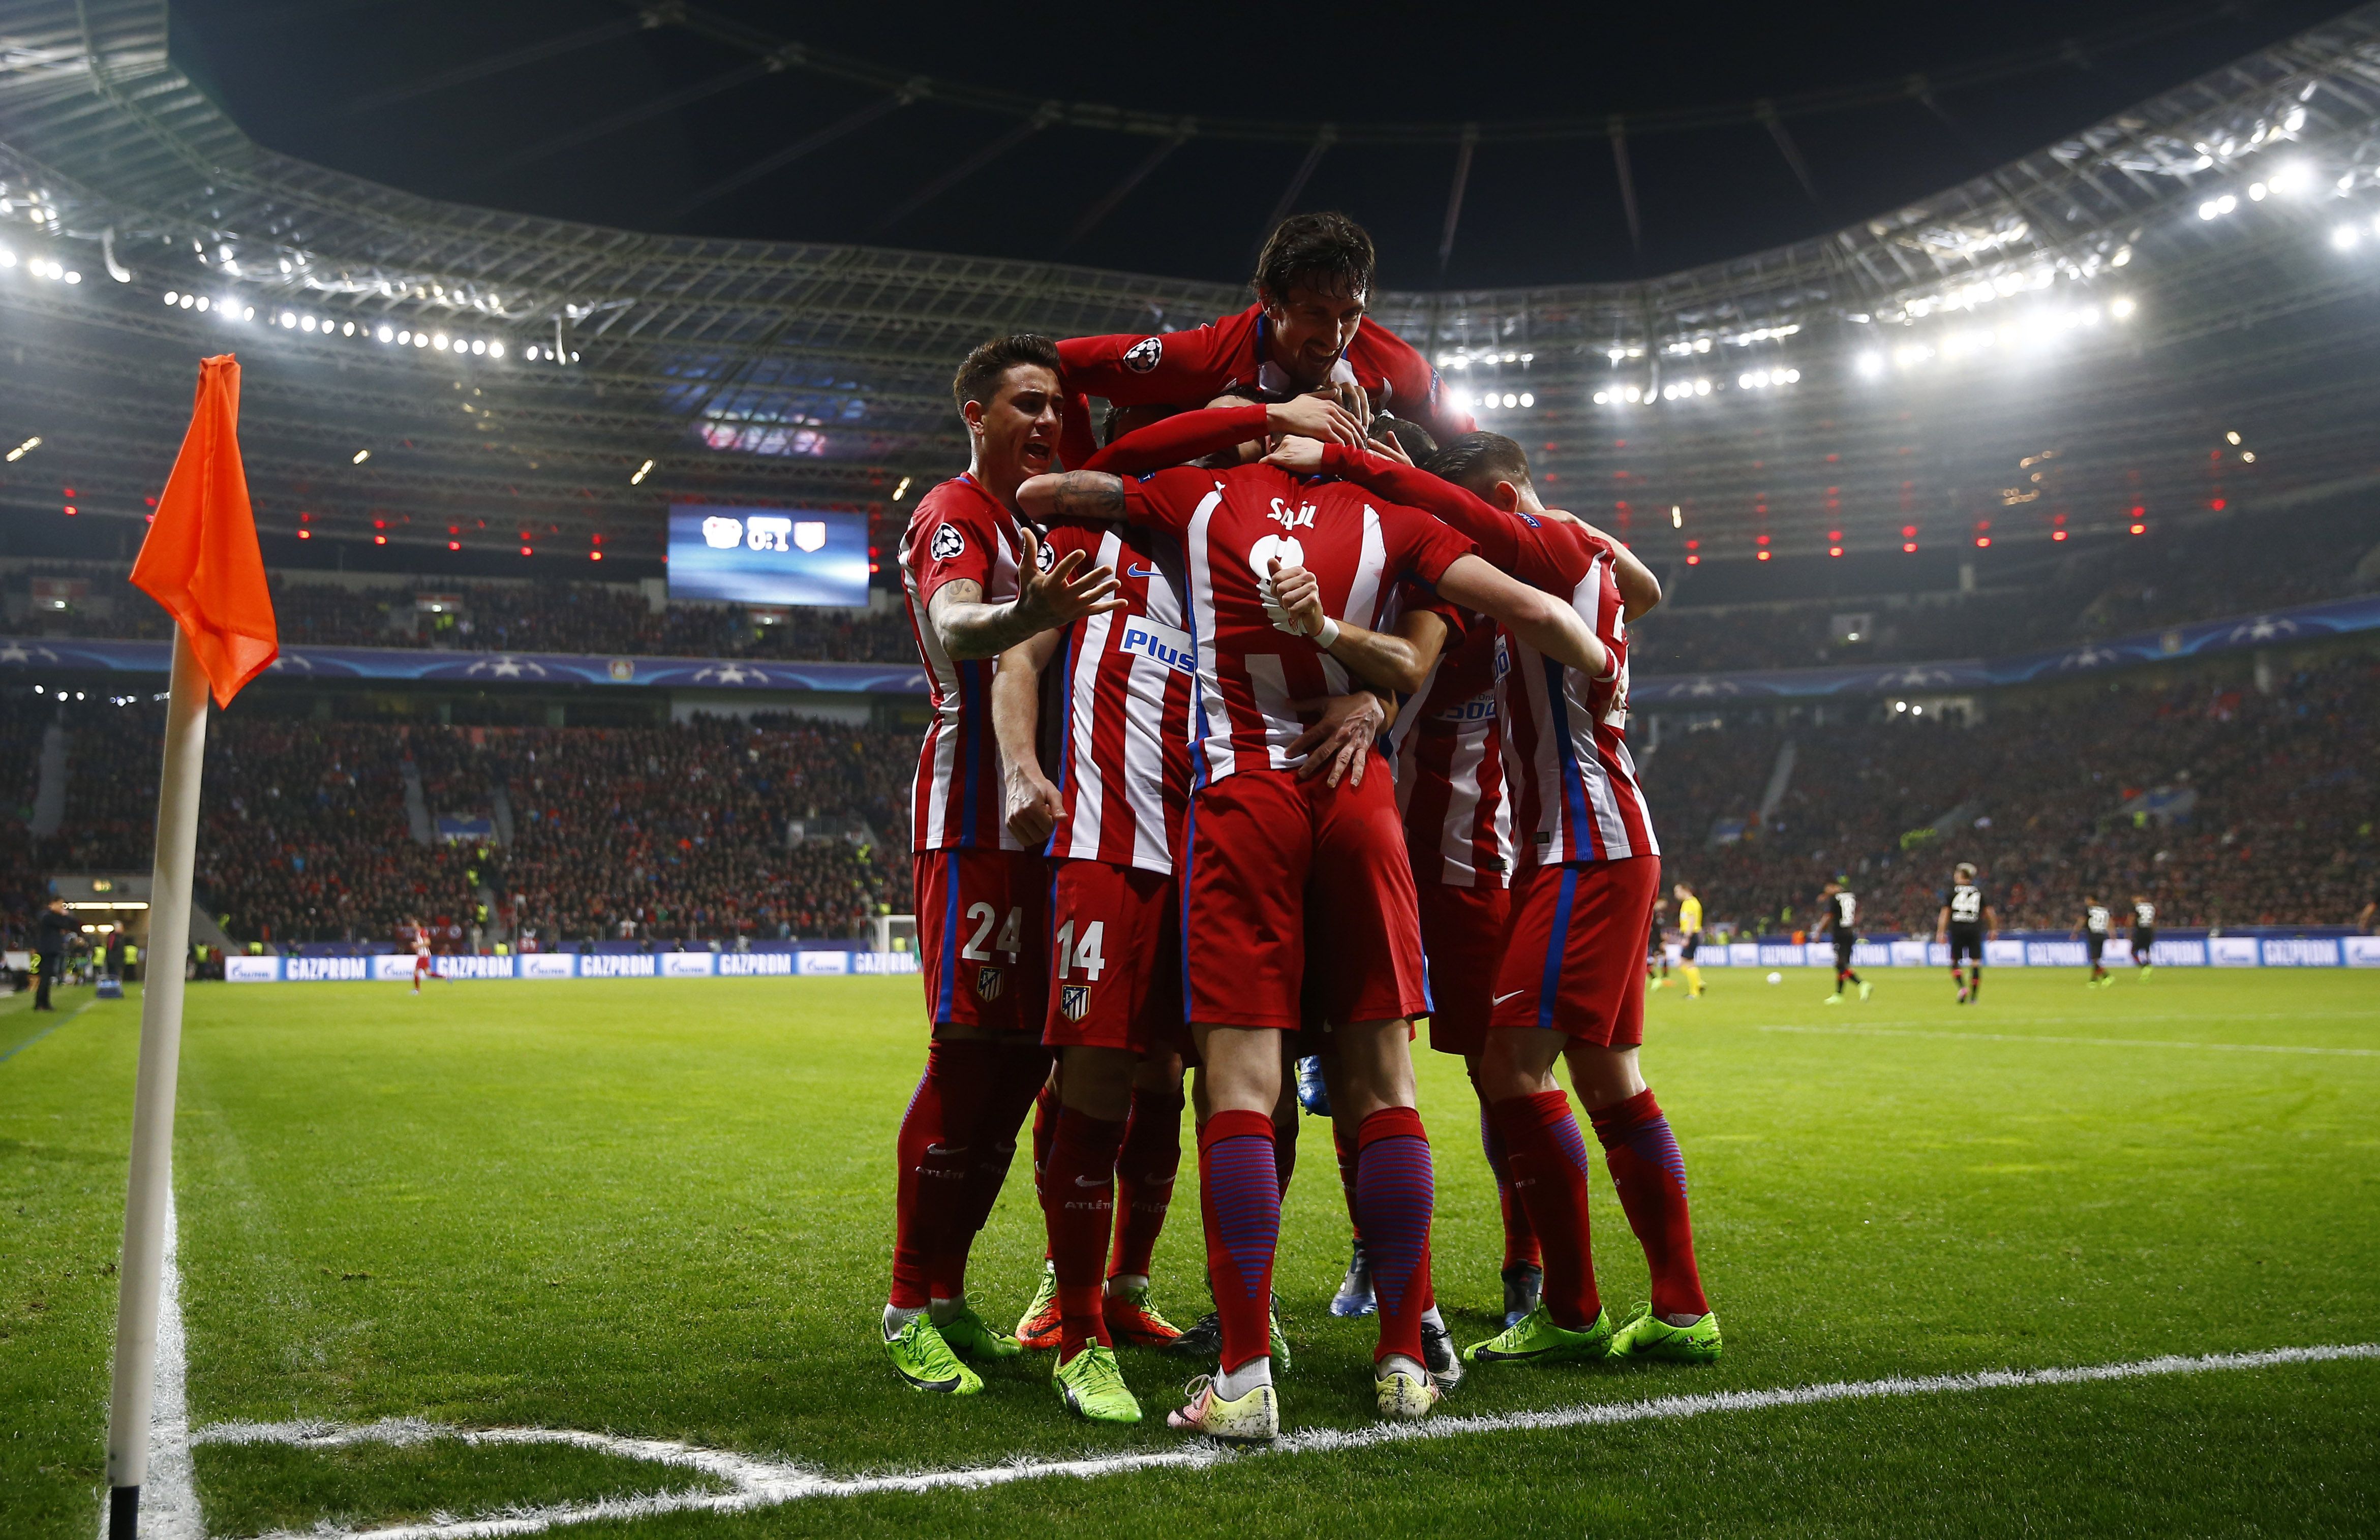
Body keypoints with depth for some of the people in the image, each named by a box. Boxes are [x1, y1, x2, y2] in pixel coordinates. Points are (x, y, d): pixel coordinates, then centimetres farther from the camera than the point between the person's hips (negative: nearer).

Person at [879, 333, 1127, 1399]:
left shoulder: (1041, 529, 23)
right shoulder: (952, 516, -5)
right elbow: (953, 628, -27)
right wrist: (1026, 617, -49)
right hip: (974, 816, -9)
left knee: (1022, 1052, 7)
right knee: (972, 1048, -11)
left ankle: (946, 1294, 15)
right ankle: (909, 1310, -3)